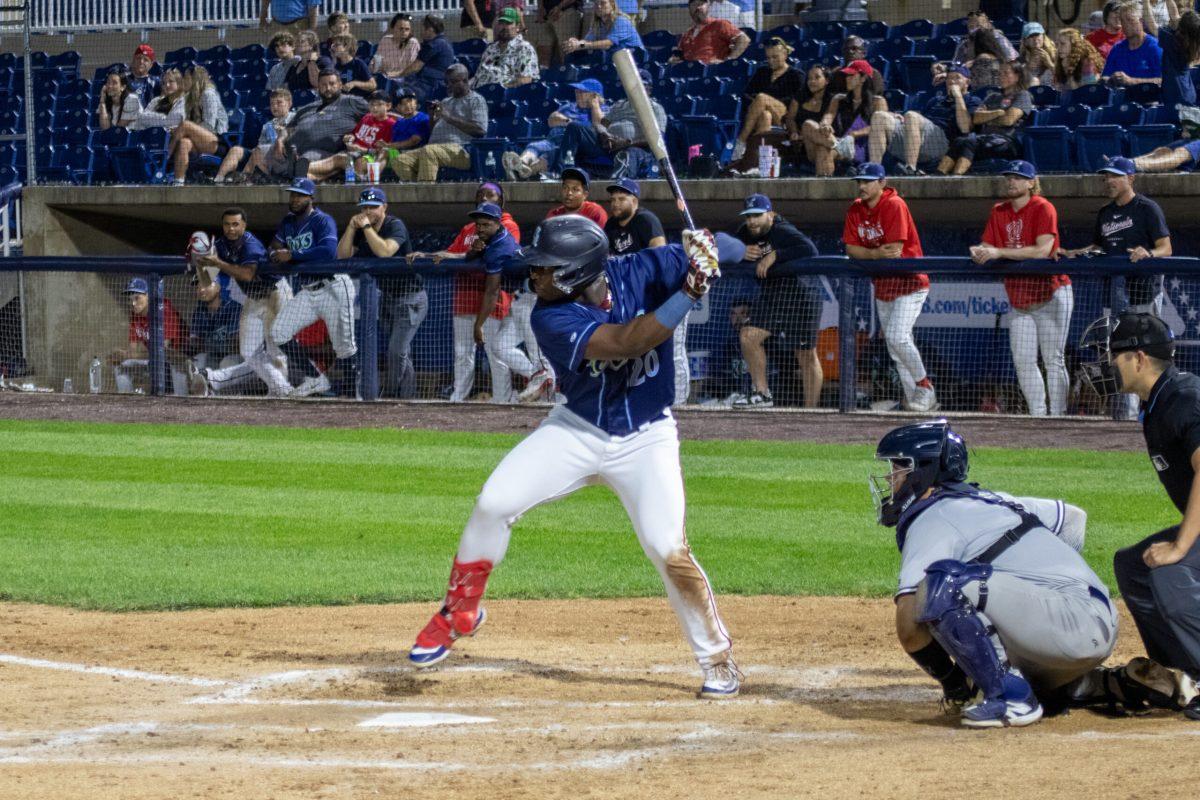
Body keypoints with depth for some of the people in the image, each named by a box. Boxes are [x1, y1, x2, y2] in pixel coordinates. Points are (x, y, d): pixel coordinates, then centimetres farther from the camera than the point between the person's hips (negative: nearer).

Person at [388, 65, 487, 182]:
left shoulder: (476, 100, 9)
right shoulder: (446, 102, 31)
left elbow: (480, 130, -6)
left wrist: (449, 117, -7)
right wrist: (432, 117, 12)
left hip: (459, 150, -7)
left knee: (428, 151, -38)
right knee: (399, 160, -17)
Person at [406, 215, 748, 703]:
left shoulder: (638, 274, -17)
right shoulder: (552, 317, -21)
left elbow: (720, 250, -15)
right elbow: (624, 342, -34)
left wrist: (709, 251, -39)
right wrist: (688, 292, -38)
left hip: (645, 439, -1)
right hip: (577, 431, 1)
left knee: (667, 549, -15)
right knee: (494, 503, -12)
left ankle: (718, 659, 3)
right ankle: (459, 613, 10)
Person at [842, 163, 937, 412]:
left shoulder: (894, 206, -16)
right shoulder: (856, 210, 5)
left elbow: (895, 250, -22)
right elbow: (850, 249, -1)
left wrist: (865, 256, -11)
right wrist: (876, 254, -19)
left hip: (909, 281, -8)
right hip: (882, 284, 8)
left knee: (897, 337, -21)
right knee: (895, 349, 7)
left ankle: (924, 385, -5)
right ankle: (916, 401, 13)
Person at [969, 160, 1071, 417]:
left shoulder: (1043, 208, -11)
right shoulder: (999, 212, 10)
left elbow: (1043, 250, -23)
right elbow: (988, 247, 6)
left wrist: (999, 252, -28)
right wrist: (978, 252, -20)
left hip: (1050, 295, -6)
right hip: (1019, 298, 7)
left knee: (1053, 360, -6)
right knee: (1023, 361, 3)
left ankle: (1058, 416, -5)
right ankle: (1037, 415, 11)